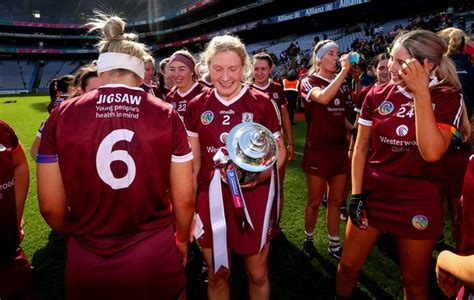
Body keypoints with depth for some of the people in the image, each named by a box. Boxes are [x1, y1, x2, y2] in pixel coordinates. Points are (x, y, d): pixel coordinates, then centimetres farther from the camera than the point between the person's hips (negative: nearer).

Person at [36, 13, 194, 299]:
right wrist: (182, 240, 14)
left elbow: (50, 206, -2)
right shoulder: (167, 116, -9)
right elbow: (184, 200, -6)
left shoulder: (61, 116, -7)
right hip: (156, 257, 1)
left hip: (87, 265, 0)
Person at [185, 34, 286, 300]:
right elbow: (193, 161, 7)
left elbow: (279, 151, 1)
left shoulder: (263, 103, -6)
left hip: (254, 197, -1)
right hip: (212, 198, 2)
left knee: (258, 275, 15)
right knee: (217, 277, 16)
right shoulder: (197, 107, 0)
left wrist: (260, 174, -19)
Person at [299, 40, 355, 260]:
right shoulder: (309, 82, -5)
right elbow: (323, 98, -29)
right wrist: (344, 71, -25)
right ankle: (308, 240, 28)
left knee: (337, 200, 12)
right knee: (315, 201, 5)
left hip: (340, 149, 6)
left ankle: (334, 245, 26)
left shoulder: (342, 85, 12)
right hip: (318, 150, -5)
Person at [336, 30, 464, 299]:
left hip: (417, 201, -2)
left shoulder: (447, 98, -8)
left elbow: (432, 152, -22)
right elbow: (361, 146, 2)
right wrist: (356, 194, -4)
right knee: (348, 266, 11)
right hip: (372, 193, 2)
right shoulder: (378, 95, -2)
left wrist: (421, 93, -23)